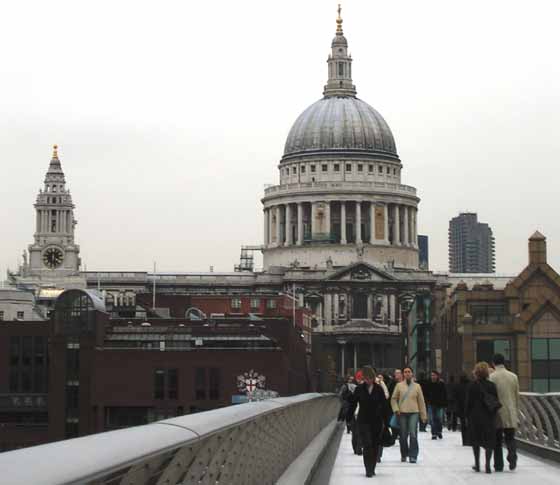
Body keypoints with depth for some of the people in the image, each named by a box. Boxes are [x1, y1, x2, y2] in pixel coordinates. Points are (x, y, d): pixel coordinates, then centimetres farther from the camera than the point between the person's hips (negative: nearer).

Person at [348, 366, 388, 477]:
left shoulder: (379, 389, -1)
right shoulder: (359, 389, -1)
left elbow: (384, 405, 2)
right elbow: (353, 404, 3)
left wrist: (385, 420, -1)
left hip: (377, 421, 1)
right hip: (363, 421, -1)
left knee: (375, 446, 7)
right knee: (367, 445, -11)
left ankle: (372, 469, 20)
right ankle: (368, 469, -11)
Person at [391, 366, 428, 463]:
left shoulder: (417, 386, 7)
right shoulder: (399, 385, 6)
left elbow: (421, 401, 10)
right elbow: (393, 399, 10)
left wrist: (424, 415, 8)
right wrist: (396, 409, -5)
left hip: (413, 413, -1)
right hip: (402, 413, 1)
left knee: (413, 434, -13)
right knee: (403, 435, 5)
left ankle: (413, 456, -10)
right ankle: (403, 455, 21)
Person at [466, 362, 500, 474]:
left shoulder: (472, 386, -7)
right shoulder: (492, 385, -1)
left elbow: (468, 403, -5)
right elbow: (496, 401, 0)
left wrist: (468, 416, 5)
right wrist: (493, 413, 9)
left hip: (475, 417, -1)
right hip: (489, 418, 1)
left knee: (476, 440, 13)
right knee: (489, 441, 4)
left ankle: (477, 464, 17)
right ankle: (487, 465, -5)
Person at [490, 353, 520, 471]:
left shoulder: (492, 377, -6)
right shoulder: (513, 376, 5)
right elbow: (517, 397, 9)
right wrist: (516, 414, 16)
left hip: (498, 414, -2)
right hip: (511, 414, 2)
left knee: (497, 441, 7)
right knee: (510, 438, 9)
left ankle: (498, 465, 8)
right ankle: (512, 455, -19)